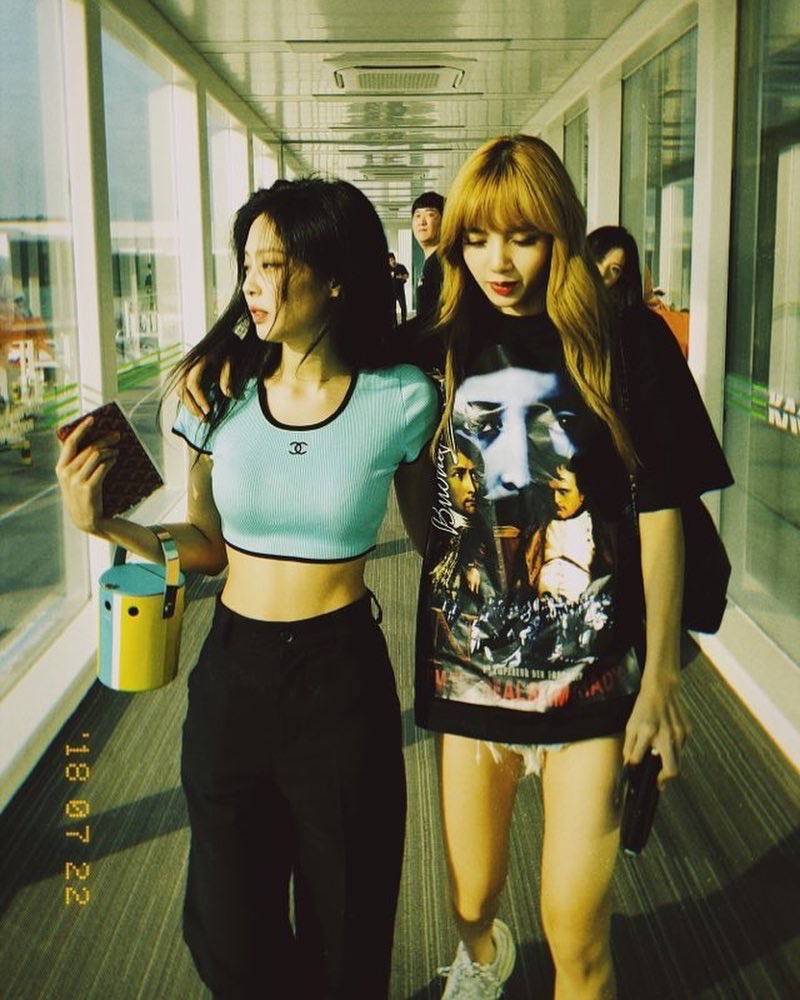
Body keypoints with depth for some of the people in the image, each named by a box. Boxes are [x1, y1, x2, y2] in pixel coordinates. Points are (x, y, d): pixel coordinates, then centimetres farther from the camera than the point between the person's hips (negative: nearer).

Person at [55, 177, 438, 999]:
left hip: (343, 680, -2)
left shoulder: (402, 401, -11)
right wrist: (104, 525, -10)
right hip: (231, 670, 3)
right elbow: (207, 546, 5)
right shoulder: (220, 391, -4)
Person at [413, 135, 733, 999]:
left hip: (590, 669, -2)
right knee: (470, 902, 18)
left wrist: (661, 679, -4)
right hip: (469, 665, 3)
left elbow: (659, 512, -4)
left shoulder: (625, 345, -6)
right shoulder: (447, 347, 1)